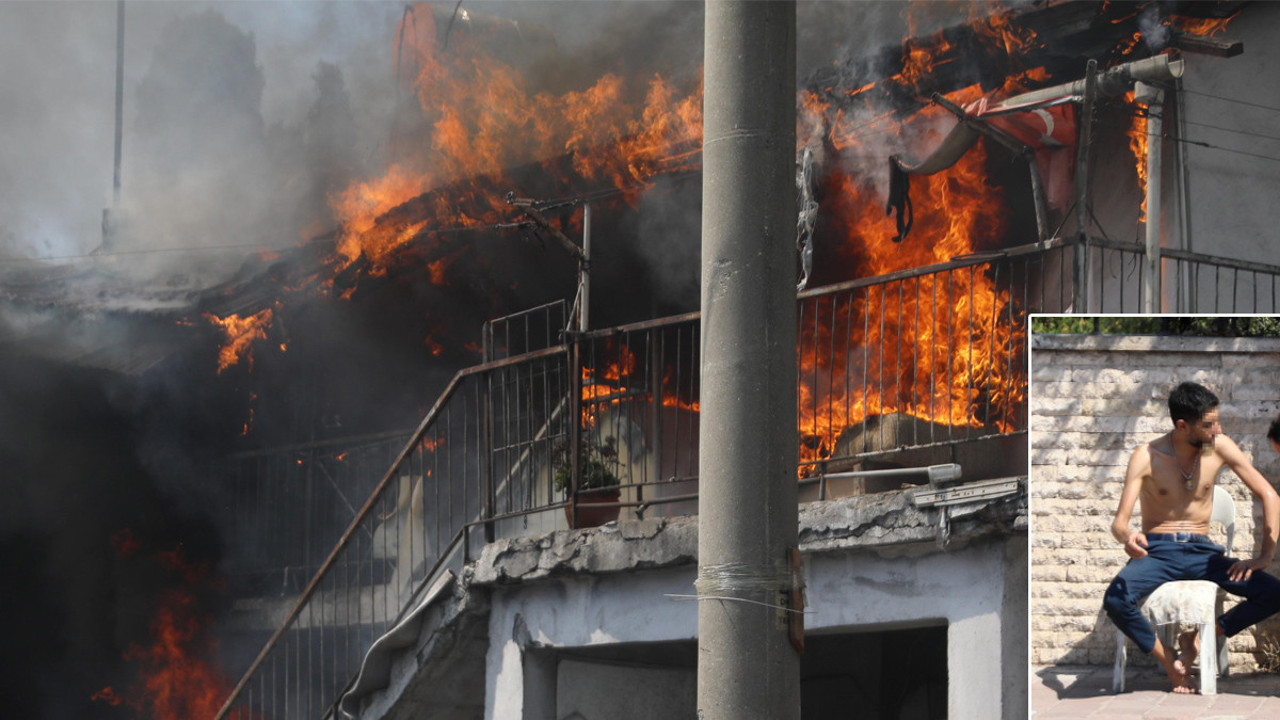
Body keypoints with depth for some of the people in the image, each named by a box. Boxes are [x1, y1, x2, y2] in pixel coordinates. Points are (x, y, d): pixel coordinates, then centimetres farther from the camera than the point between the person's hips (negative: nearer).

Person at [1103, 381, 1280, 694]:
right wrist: (1127, 536, -39)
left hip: (1201, 551, 3)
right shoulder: (1147, 457, -10)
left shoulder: (1220, 447, -3)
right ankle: (1168, 658, -7)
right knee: (1116, 600, -34)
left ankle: (1201, 637, 1)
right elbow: (1120, 520, -13)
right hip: (1158, 550, -3)